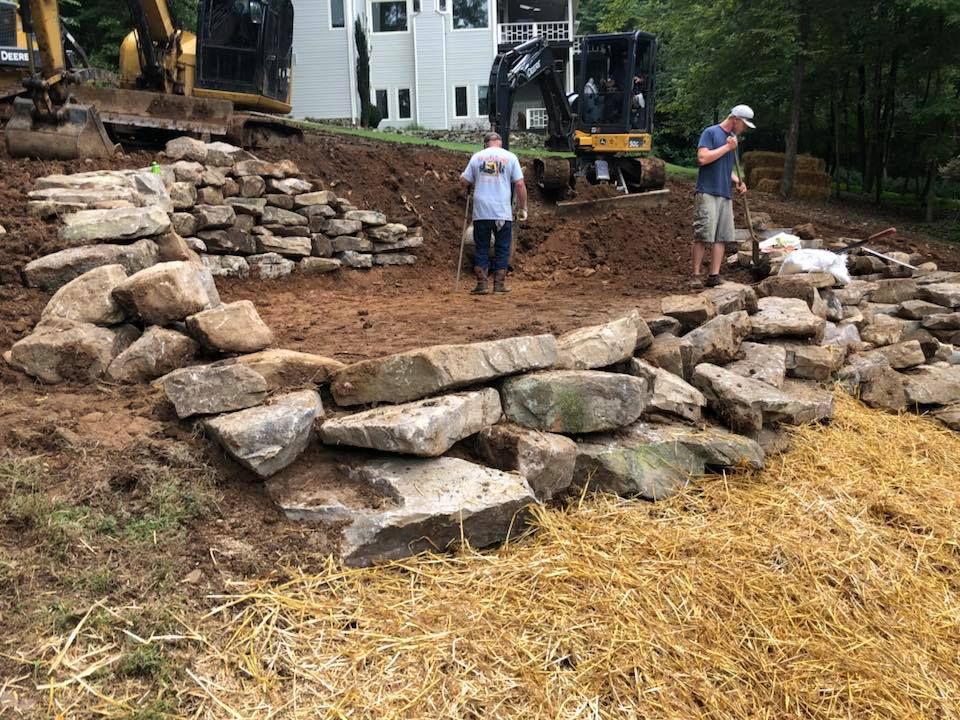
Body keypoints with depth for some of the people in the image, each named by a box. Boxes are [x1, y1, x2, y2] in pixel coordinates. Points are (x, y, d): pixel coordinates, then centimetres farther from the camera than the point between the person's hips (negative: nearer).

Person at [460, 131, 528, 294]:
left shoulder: (477, 156, 6)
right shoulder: (510, 157, 3)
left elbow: (464, 180, 7)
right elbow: (520, 184, -1)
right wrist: (523, 208, 6)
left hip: (481, 212, 1)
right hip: (503, 213, -1)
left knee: (481, 248, 9)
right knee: (502, 249, 9)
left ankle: (481, 285, 5)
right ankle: (499, 284, 9)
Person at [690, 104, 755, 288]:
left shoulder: (733, 139, 20)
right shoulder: (710, 132, -3)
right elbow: (702, 158, -16)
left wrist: (737, 180, 10)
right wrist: (727, 147, -10)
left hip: (725, 195, 7)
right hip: (707, 193, -7)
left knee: (721, 237, 2)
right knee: (703, 236, -9)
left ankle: (714, 276, 4)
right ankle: (696, 276, -3)